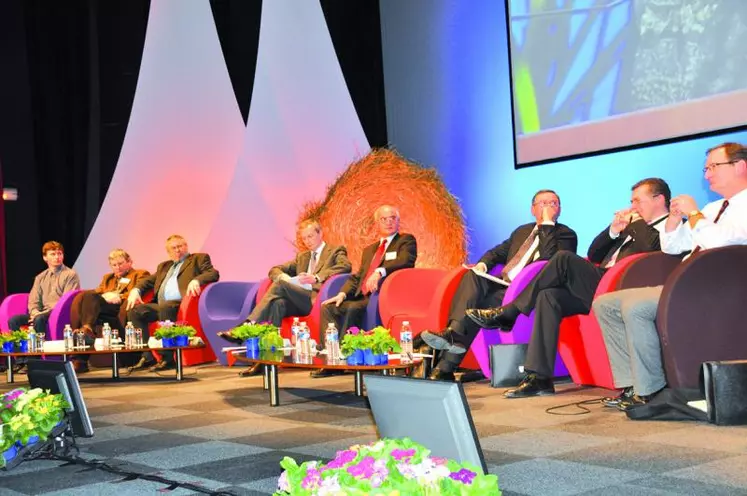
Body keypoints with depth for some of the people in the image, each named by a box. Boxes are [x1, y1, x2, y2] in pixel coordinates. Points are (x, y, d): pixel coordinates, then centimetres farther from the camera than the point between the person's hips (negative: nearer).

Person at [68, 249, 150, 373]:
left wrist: (119, 297, -14)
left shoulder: (140, 274, 20)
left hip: (122, 308, -5)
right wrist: (104, 296, -4)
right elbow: (97, 292, 20)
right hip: (103, 307, 5)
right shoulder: (107, 278, 38)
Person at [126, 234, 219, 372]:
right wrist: (136, 290, 5)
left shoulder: (199, 258, 16)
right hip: (160, 306, 6)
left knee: (165, 307, -37)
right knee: (135, 310, -17)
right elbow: (149, 280, 27)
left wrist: (196, 280, -20)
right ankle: (147, 356, -18)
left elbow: (214, 274, 0)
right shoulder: (164, 266, 34)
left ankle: (168, 358, -35)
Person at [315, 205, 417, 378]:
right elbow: (357, 277, 23)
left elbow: (405, 261, -14)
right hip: (363, 298, 8)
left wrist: (380, 271, -31)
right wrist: (342, 294, 2)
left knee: (354, 309, -32)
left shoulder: (406, 241, 7)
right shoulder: (369, 250, 29)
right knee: (328, 307, -10)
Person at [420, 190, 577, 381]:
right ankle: (455, 334, -42)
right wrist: (483, 264, 5)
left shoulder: (566, 234, 7)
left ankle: (446, 366, -36)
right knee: (472, 277, -24)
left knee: (479, 302, -28)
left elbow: (550, 258, -13)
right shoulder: (522, 231, 28)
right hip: (501, 285, 6)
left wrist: (547, 224, -9)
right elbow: (498, 252, 27)